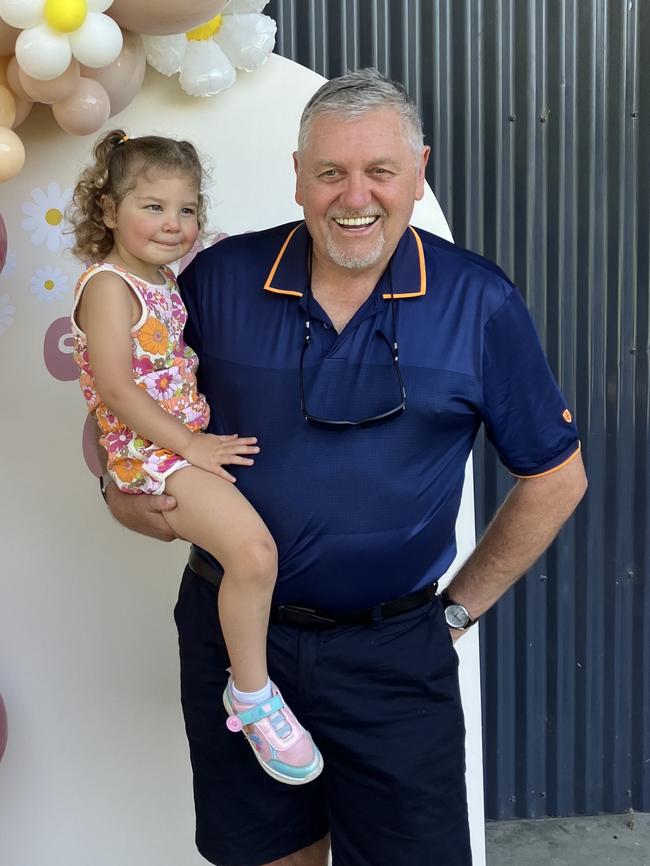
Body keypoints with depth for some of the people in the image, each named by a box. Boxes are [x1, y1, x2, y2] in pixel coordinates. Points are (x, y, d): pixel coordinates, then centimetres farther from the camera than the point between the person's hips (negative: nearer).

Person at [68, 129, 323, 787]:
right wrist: (191, 444, -21)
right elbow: (116, 390, -21)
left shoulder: (163, 281, 13)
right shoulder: (108, 286, -14)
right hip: (148, 451, -10)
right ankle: (250, 692, -5)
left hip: (196, 434, 10)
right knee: (252, 549, -25)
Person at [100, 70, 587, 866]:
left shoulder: (480, 304, -8)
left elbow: (555, 479, 1)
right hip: (231, 630, 2)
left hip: (394, 652, -1)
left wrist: (458, 609, 1)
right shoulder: (218, 278, -5)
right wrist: (120, 485, -8)